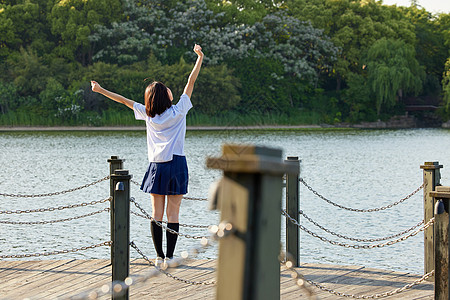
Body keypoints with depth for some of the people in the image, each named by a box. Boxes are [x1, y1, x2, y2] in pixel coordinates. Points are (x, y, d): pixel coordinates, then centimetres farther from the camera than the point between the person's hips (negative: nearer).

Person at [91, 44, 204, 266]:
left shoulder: (148, 115, 2)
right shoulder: (178, 111, -4)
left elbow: (124, 100, 9)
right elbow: (191, 82, 0)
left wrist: (101, 90, 19)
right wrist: (200, 57, 6)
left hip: (156, 166, 2)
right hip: (176, 164, -2)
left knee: (157, 214, 5)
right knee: (173, 213, -1)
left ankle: (159, 256, 3)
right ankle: (169, 256, -4)